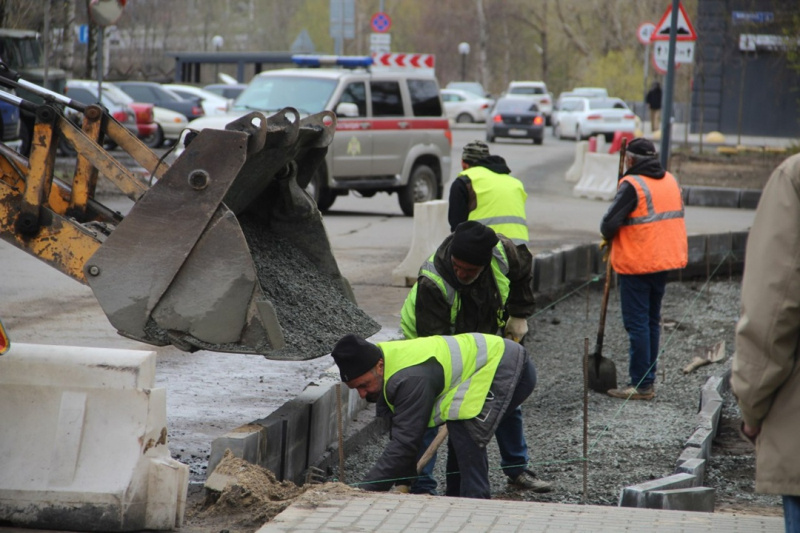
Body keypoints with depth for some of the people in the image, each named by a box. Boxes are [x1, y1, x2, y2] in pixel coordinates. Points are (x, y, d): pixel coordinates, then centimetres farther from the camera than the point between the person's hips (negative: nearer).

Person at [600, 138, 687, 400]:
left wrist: (609, 238, 5)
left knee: (637, 323, -3)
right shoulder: (671, 182, 10)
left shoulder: (632, 185, -16)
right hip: (665, 261, 8)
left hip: (637, 263, -8)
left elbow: (609, 223, -18)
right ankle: (648, 380, 20)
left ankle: (641, 385, -3)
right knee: (652, 321, 15)